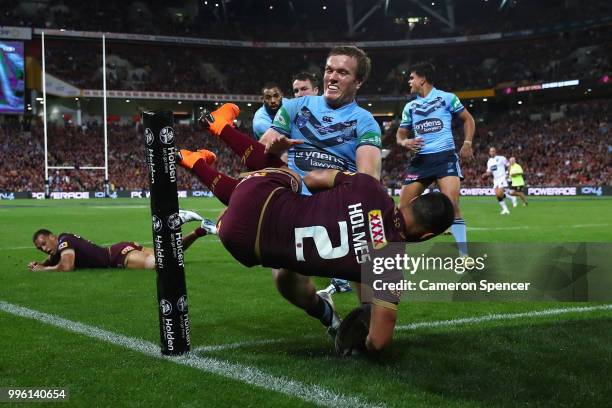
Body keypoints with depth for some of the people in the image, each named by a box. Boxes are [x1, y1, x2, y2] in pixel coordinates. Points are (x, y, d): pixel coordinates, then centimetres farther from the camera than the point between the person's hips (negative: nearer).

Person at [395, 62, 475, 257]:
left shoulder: (446, 98, 3)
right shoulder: (410, 107, 15)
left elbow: (468, 119, 11)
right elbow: (400, 134, 20)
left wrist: (467, 142, -3)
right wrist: (405, 142, -4)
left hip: (445, 156, -4)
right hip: (420, 159, 5)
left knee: (451, 203, -20)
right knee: (403, 206, 0)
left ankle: (464, 254, -13)